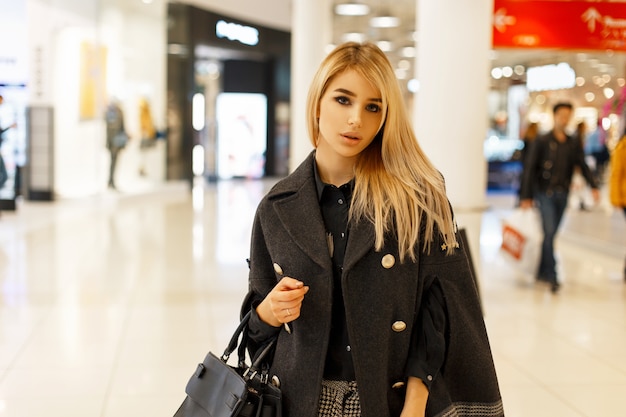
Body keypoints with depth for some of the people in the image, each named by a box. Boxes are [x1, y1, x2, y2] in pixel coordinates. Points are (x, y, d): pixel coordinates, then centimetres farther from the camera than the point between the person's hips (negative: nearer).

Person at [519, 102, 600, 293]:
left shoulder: (573, 143, 9)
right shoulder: (542, 141, -4)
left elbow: (582, 165, 4)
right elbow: (530, 168, -4)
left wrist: (593, 186, -13)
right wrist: (526, 196, -8)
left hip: (563, 194, 4)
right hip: (545, 193, -4)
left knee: (551, 234, 10)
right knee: (549, 232, -11)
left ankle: (542, 272, 21)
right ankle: (552, 276, -12)